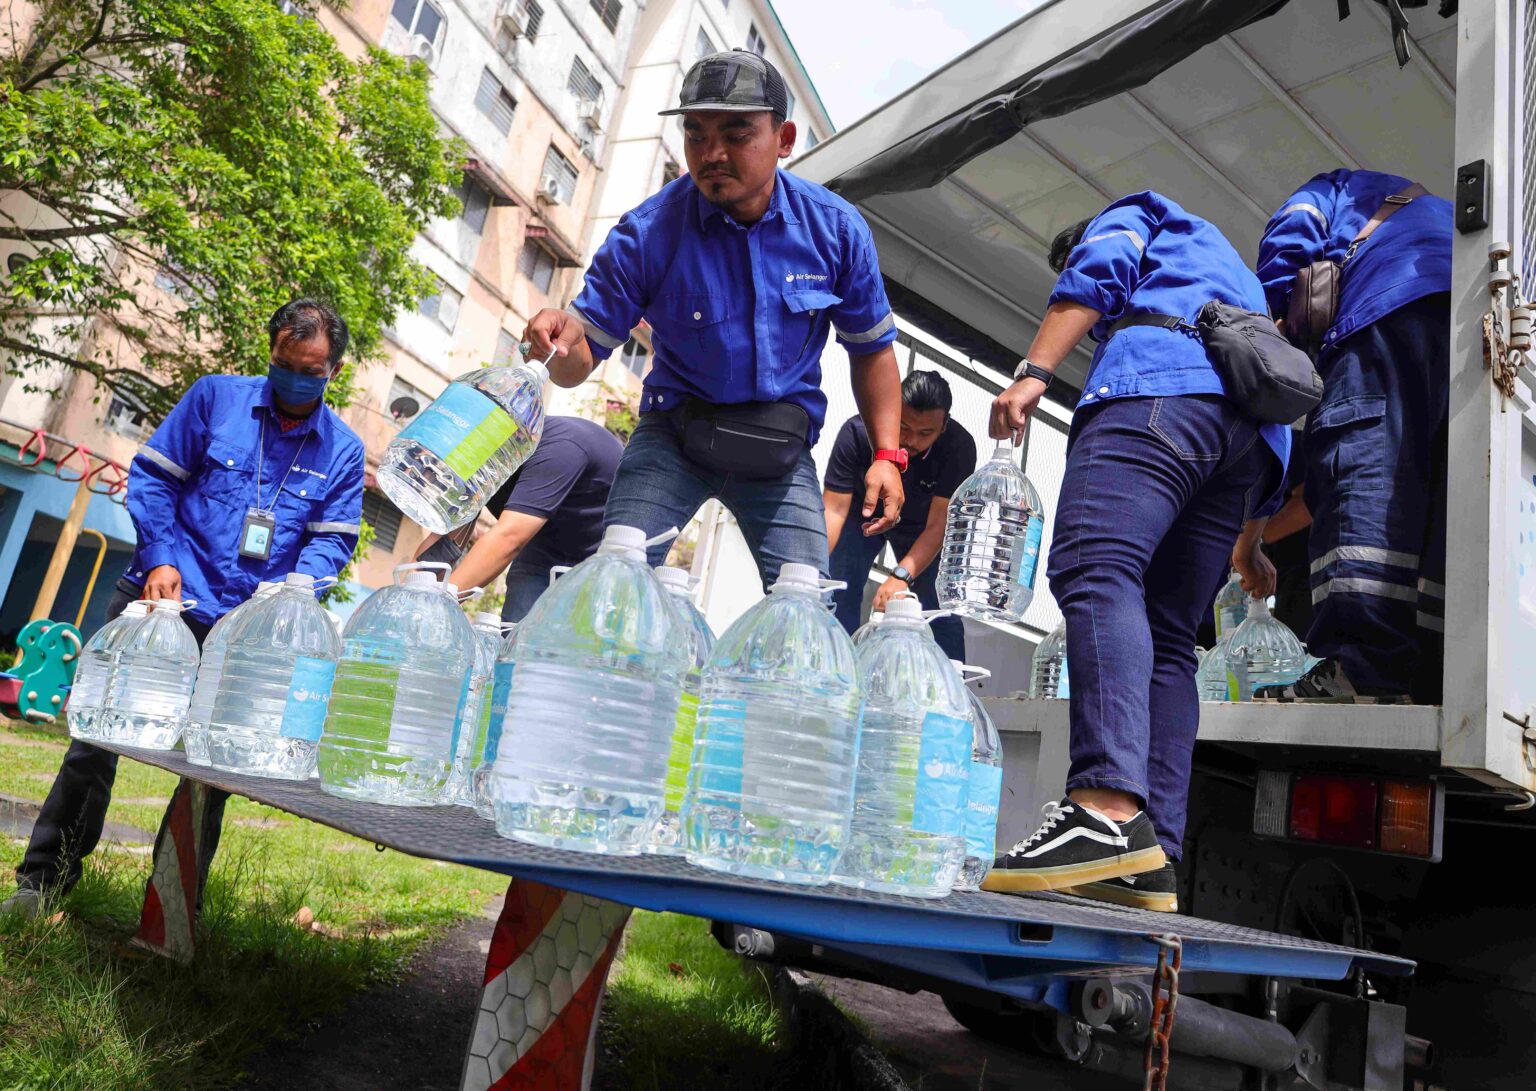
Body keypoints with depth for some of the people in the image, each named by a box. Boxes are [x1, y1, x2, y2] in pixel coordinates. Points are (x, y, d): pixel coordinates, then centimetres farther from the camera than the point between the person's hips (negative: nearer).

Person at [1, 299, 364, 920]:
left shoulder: (344, 451, 5)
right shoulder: (217, 397, 3)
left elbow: (333, 540, 3)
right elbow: (152, 476, 3)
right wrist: (160, 558, -10)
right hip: (161, 597, 0)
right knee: (98, 737, 3)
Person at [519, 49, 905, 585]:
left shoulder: (837, 229, -8)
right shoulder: (648, 233, -14)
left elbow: (871, 349, 4)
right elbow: (577, 363, -12)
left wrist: (886, 455, -5)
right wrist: (564, 336, -37)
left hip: (782, 448, 1)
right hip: (673, 436, -1)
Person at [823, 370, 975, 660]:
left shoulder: (959, 447, -31)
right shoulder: (857, 432, -32)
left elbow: (937, 525, -29)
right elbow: (833, 510, -33)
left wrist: (901, 576, -44)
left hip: (920, 523, 1)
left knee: (939, 608, -9)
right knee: (838, 598, -15)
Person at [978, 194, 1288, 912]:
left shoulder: (1128, 216, 27)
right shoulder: (1233, 275, 46)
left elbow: (1095, 273, 3)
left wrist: (1033, 371, -9)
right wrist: (1247, 544, 41)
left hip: (1159, 383, -8)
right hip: (1255, 432, 8)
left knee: (1094, 569, -26)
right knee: (1166, 640, 0)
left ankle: (1109, 808, -46)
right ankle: (1151, 861, -11)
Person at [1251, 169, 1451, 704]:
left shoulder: (1339, 189, 30)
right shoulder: (1440, 208, 46)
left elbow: (1287, 243, 8)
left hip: (1394, 304, -6)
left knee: (1367, 474, -20)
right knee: (1455, 510, -3)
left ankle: (1364, 668, -35)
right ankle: (1441, 678, -15)